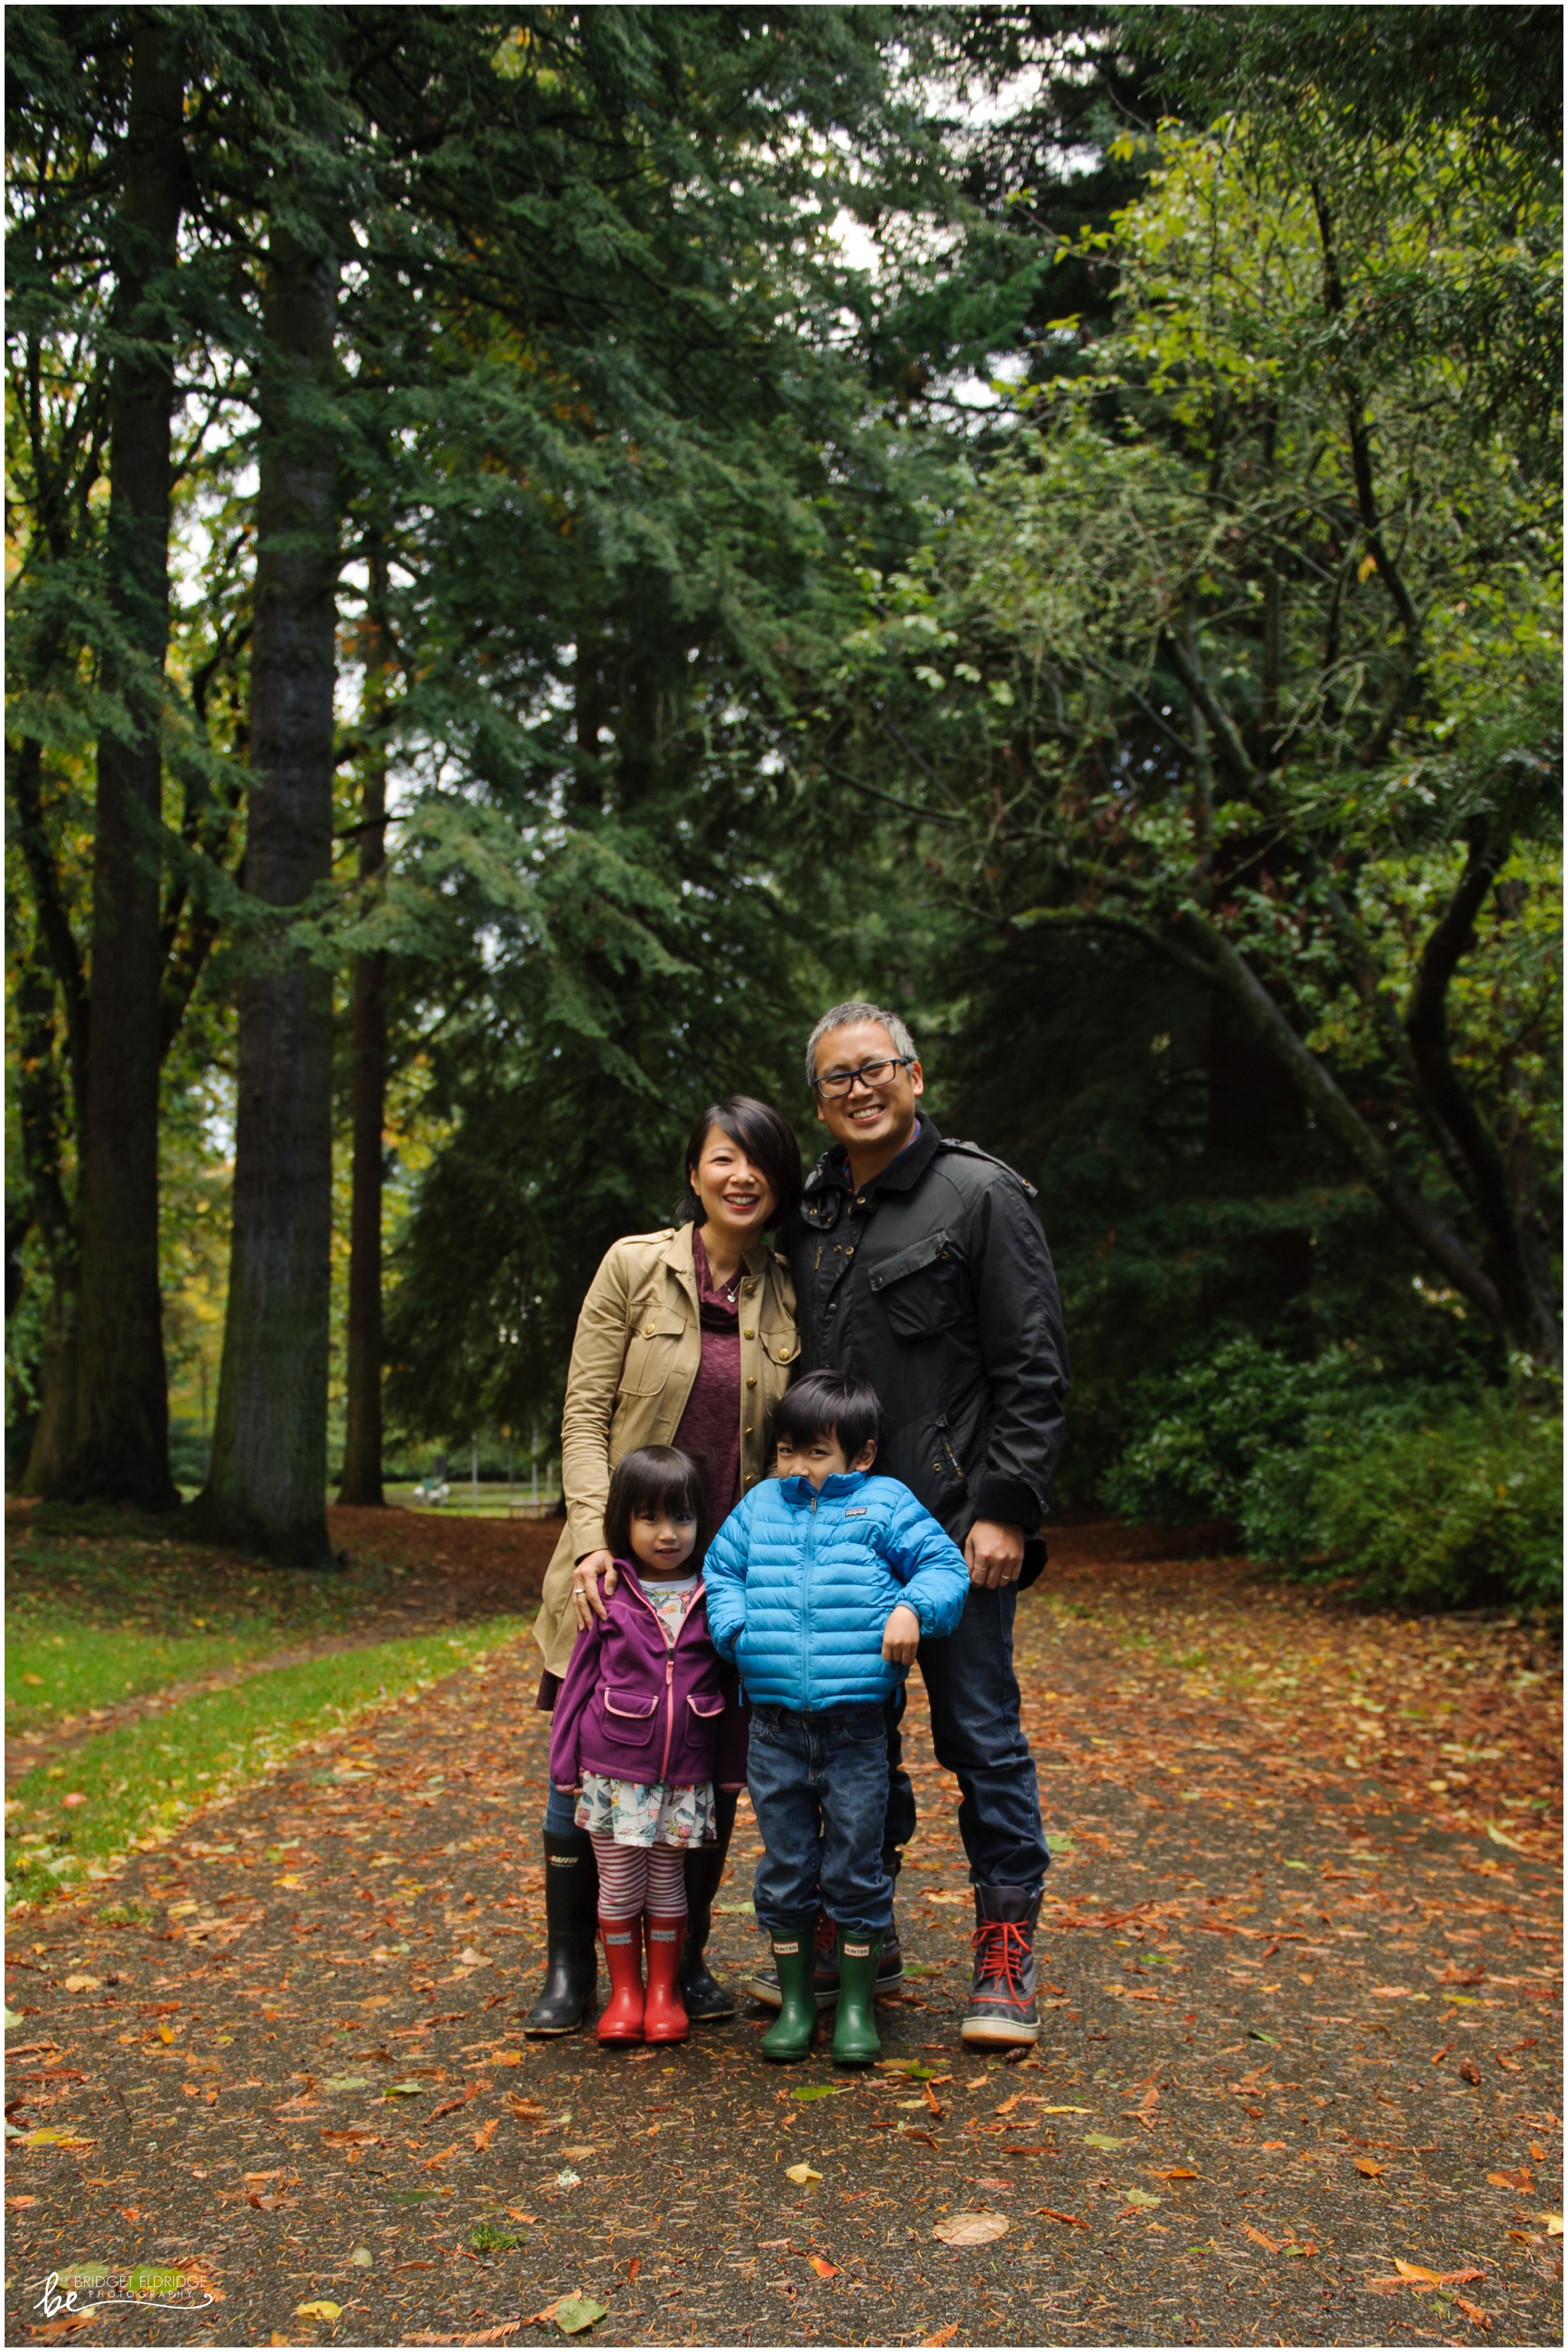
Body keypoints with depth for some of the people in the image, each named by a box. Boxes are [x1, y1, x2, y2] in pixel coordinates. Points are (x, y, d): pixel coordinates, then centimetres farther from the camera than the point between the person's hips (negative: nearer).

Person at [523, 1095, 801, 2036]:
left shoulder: (789, 1295, 4)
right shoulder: (634, 1265, -3)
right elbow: (585, 1413, -4)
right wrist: (592, 1537, -15)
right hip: (623, 1566, -2)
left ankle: (688, 1959, 25)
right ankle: (571, 1968, 18)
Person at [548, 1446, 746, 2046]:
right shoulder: (609, 1595, -5)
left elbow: (734, 1686, 3)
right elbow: (580, 1679, 1)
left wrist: (734, 1767, 3)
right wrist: (564, 1762, 1)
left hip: (686, 1773, 1)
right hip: (613, 1769, -1)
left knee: (667, 1881, 11)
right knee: (619, 1884, 7)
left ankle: (663, 1990, 26)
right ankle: (624, 1992, 23)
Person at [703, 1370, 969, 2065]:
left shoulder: (885, 1505, 2)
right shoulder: (759, 1507, 11)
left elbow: (944, 1566, 0)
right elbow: (718, 1573, 14)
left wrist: (913, 1609, -18)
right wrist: (736, 1629, -3)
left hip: (856, 1726, -3)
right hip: (774, 1725, 3)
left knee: (855, 1867, 6)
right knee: (784, 1868, 10)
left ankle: (857, 2007, 20)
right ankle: (794, 2003, 24)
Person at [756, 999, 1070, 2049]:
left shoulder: (982, 1195, -5)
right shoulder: (811, 1214, 13)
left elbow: (1034, 1371, -8)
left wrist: (1007, 1510, -15)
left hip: (954, 1528, -6)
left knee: (981, 1734, 2)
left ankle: (1006, 1956, 14)